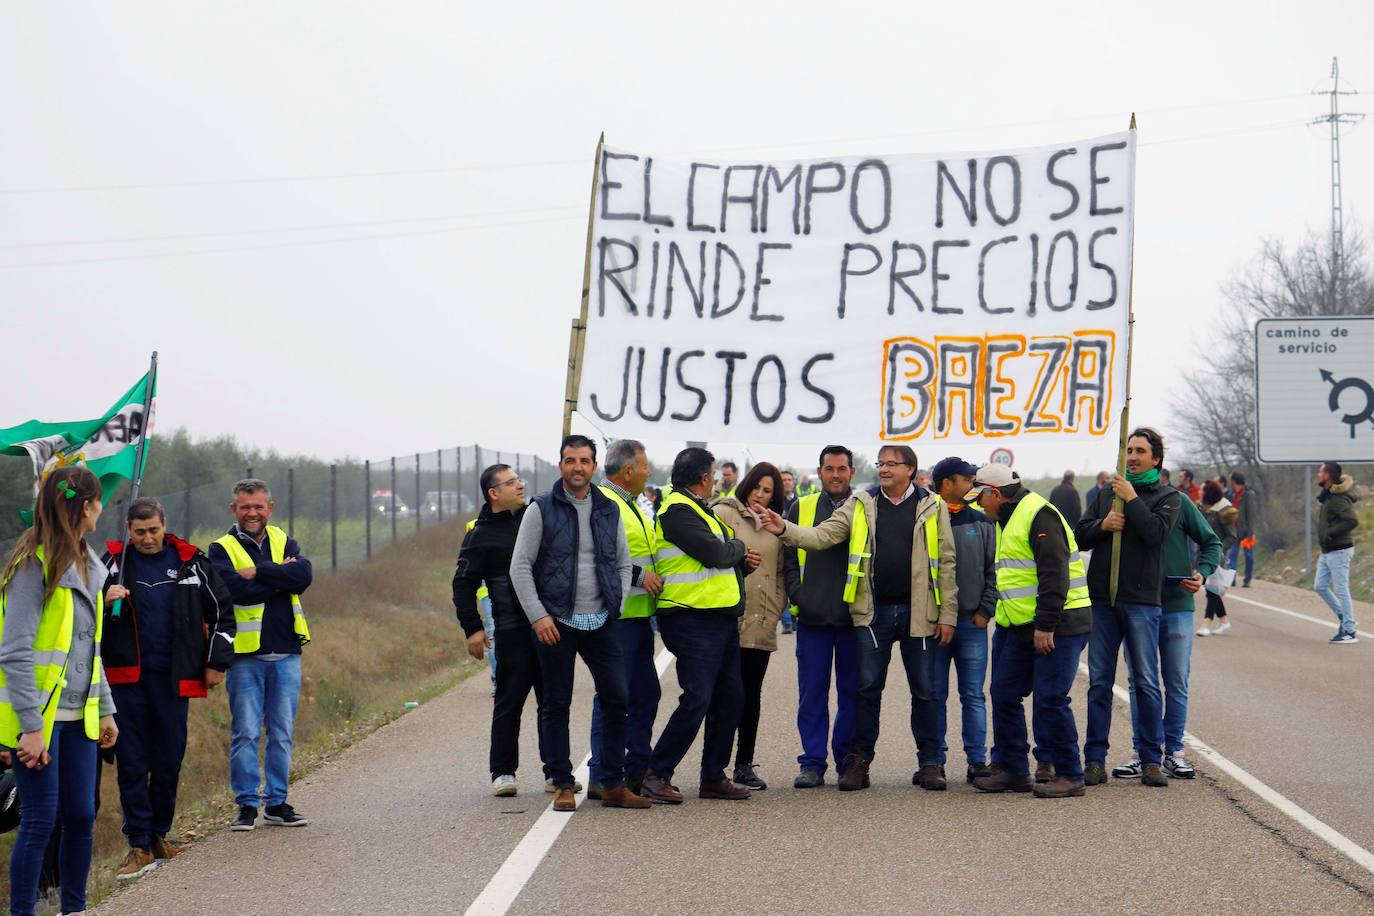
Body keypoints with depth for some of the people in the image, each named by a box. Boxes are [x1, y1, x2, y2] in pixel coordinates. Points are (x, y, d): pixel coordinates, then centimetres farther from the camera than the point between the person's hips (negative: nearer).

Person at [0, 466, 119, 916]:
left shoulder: (87, 566, 13)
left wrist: (106, 709, 19)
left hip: (78, 716, 8)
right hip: (39, 716, -8)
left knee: (81, 816, 10)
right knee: (40, 821, -5)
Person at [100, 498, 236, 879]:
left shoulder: (191, 563, 4)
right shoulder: (113, 562, 3)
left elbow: (222, 611, 11)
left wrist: (217, 662, 8)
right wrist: (104, 601, -15)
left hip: (173, 676, 1)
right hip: (126, 676, -1)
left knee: (169, 761, 7)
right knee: (131, 762, -3)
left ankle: (159, 835, 21)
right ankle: (139, 845, -1)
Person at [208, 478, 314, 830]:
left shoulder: (284, 543, 11)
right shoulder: (222, 549, 0)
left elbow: (304, 575, -10)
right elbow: (234, 589, -18)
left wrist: (257, 571, -15)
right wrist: (280, 579, -11)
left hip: (286, 654, 3)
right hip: (245, 655, -3)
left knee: (282, 733, 8)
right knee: (245, 733, -2)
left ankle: (277, 803, 16)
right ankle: (246, 805, 5)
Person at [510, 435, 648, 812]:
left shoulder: (609, 511, 10)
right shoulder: (542, 509, -2)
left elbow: (623, 564, 17)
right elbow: (520, 566, -4)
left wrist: (617, 607, 4)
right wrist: (538, 615, -11)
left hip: (600, 623, 3)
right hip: (556, 624, -3)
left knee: (617, 699, -2)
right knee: (557, 705, 2)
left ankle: (614, 785, 5)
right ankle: (562, 785, 11)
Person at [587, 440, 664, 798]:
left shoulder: (628, 503, 20)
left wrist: (651, 577, 20)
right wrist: (639, 576, -22)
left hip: (638, 615, 10)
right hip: (616, 616, -10)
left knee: (645, 692, 13)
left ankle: (638, 771, 21)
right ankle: (601, 777, -4)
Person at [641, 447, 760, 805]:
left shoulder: (698, 509, 21)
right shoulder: (677, 511, -12)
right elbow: (715, 553, -21)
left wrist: (741, 563, 2)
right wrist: (739, 548, 0)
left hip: (721, 619, 10)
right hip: (694, 619, -10)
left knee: (730, 698, 10)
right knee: (697, 699, -13)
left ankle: (713, 777, 18)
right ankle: (657, 773, -5)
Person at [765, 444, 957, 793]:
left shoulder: (932, 506, 2)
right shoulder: (860, 506, 7)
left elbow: (946, 563, 1)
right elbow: (821, 536, 1)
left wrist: (948, 615, -3)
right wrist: (785, 529, -17)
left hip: (918, 613, -1)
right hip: (875, 611, 1)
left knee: (924, 691, 6)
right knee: (868, 689, 4)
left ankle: (930, 763, 13)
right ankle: (859, 762, 9)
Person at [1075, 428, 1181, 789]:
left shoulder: (1167, 496, 4)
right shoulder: (1107, 493, 16)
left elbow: (1156, 532, -14)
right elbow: (1080, 536, 14)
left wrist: (1131, 500, -10)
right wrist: (1102, 525, -4)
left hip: (1141, 600, -4)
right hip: (1103, 598, 4)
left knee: (1147, 682, -2)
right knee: (1099, 682, 4)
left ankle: (1152, 760, 3)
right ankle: (1095, 759, 7)